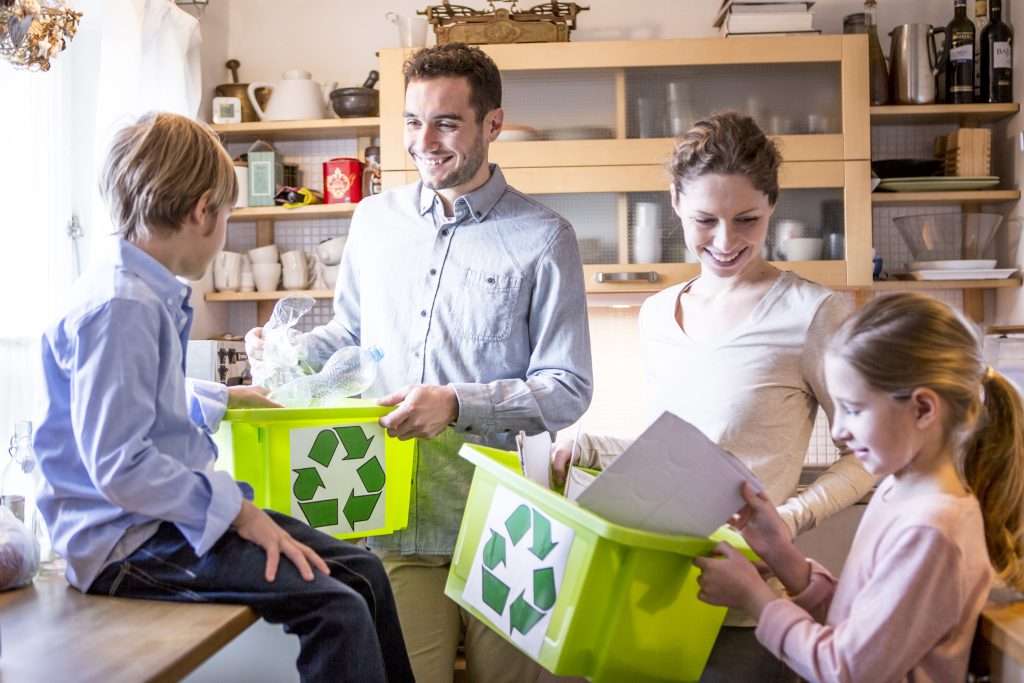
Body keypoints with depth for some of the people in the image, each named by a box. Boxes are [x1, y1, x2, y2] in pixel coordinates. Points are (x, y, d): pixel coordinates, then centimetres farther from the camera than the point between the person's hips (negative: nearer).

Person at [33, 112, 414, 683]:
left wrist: (222, 399, 43)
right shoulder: (120, 308, -22)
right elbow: (120, 467, -25)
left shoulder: (155, 297, 10)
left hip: (173, 512, 10)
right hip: (129, 544, -10)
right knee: (337, 607, -22)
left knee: (363, 570, 4)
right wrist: (237, 512, -21)